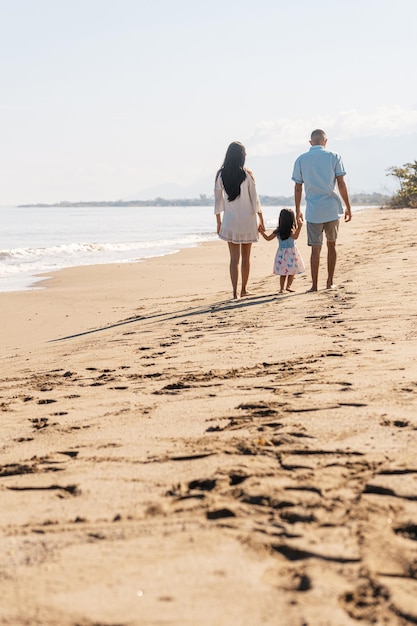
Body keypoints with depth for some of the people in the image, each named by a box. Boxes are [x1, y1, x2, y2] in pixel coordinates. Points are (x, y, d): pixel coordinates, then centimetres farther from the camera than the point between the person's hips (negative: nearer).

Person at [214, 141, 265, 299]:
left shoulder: (221, 175, -4)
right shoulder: (247, 174, -10)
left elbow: (218, 200, 1)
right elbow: (255, 199, -7)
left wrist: (218, 222, 10)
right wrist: (261, 220, 2)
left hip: (230, 222, 1)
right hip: (247, 220, -1)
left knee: (234, 258, 2)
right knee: (246, 257, 13)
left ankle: (235, 291, -8)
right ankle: (244, 289, 21)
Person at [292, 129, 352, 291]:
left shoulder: (301, 160, 4)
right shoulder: (334, 157, 1)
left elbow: (298, 188, 5)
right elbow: (341, 184, -2)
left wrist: (297, 210, 14)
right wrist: (348, 207, 4)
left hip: (313, 211, 0)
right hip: (332, 208, 0)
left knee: (315, 248, 3)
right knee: (331, 245, 14)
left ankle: (314, 285, 1)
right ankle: (330, 282, 16)